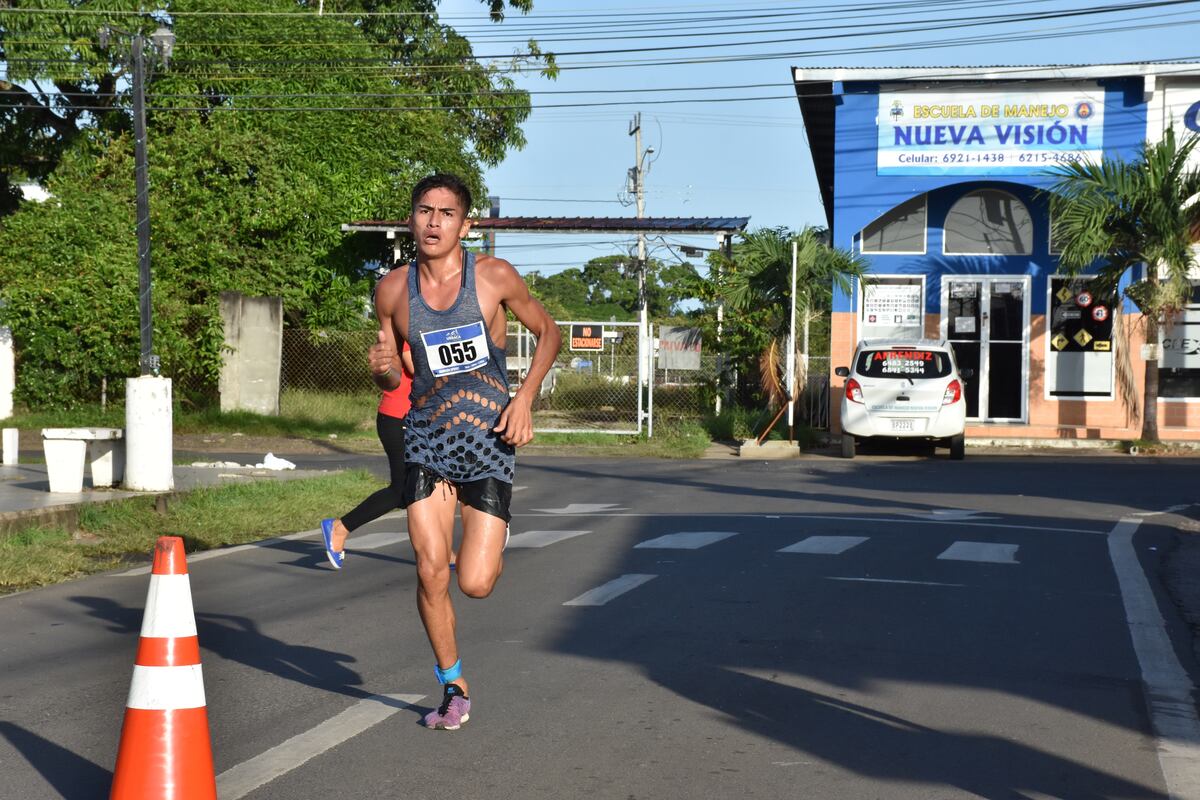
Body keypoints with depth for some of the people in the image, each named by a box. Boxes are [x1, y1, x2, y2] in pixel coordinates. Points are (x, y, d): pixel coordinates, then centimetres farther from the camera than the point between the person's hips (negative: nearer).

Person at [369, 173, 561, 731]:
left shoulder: (493, 277, -8)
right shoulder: (393, 291, -1)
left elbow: (548, 333, 7)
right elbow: (391, 379, 11)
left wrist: (524, 398, -7)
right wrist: (381, 369, -14)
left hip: (488, 440, -2)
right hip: (425, 440, 2)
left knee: (475, 584, -8)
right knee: (431, 573, -7)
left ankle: (493, 543, 32)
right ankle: (454, 691, 15)